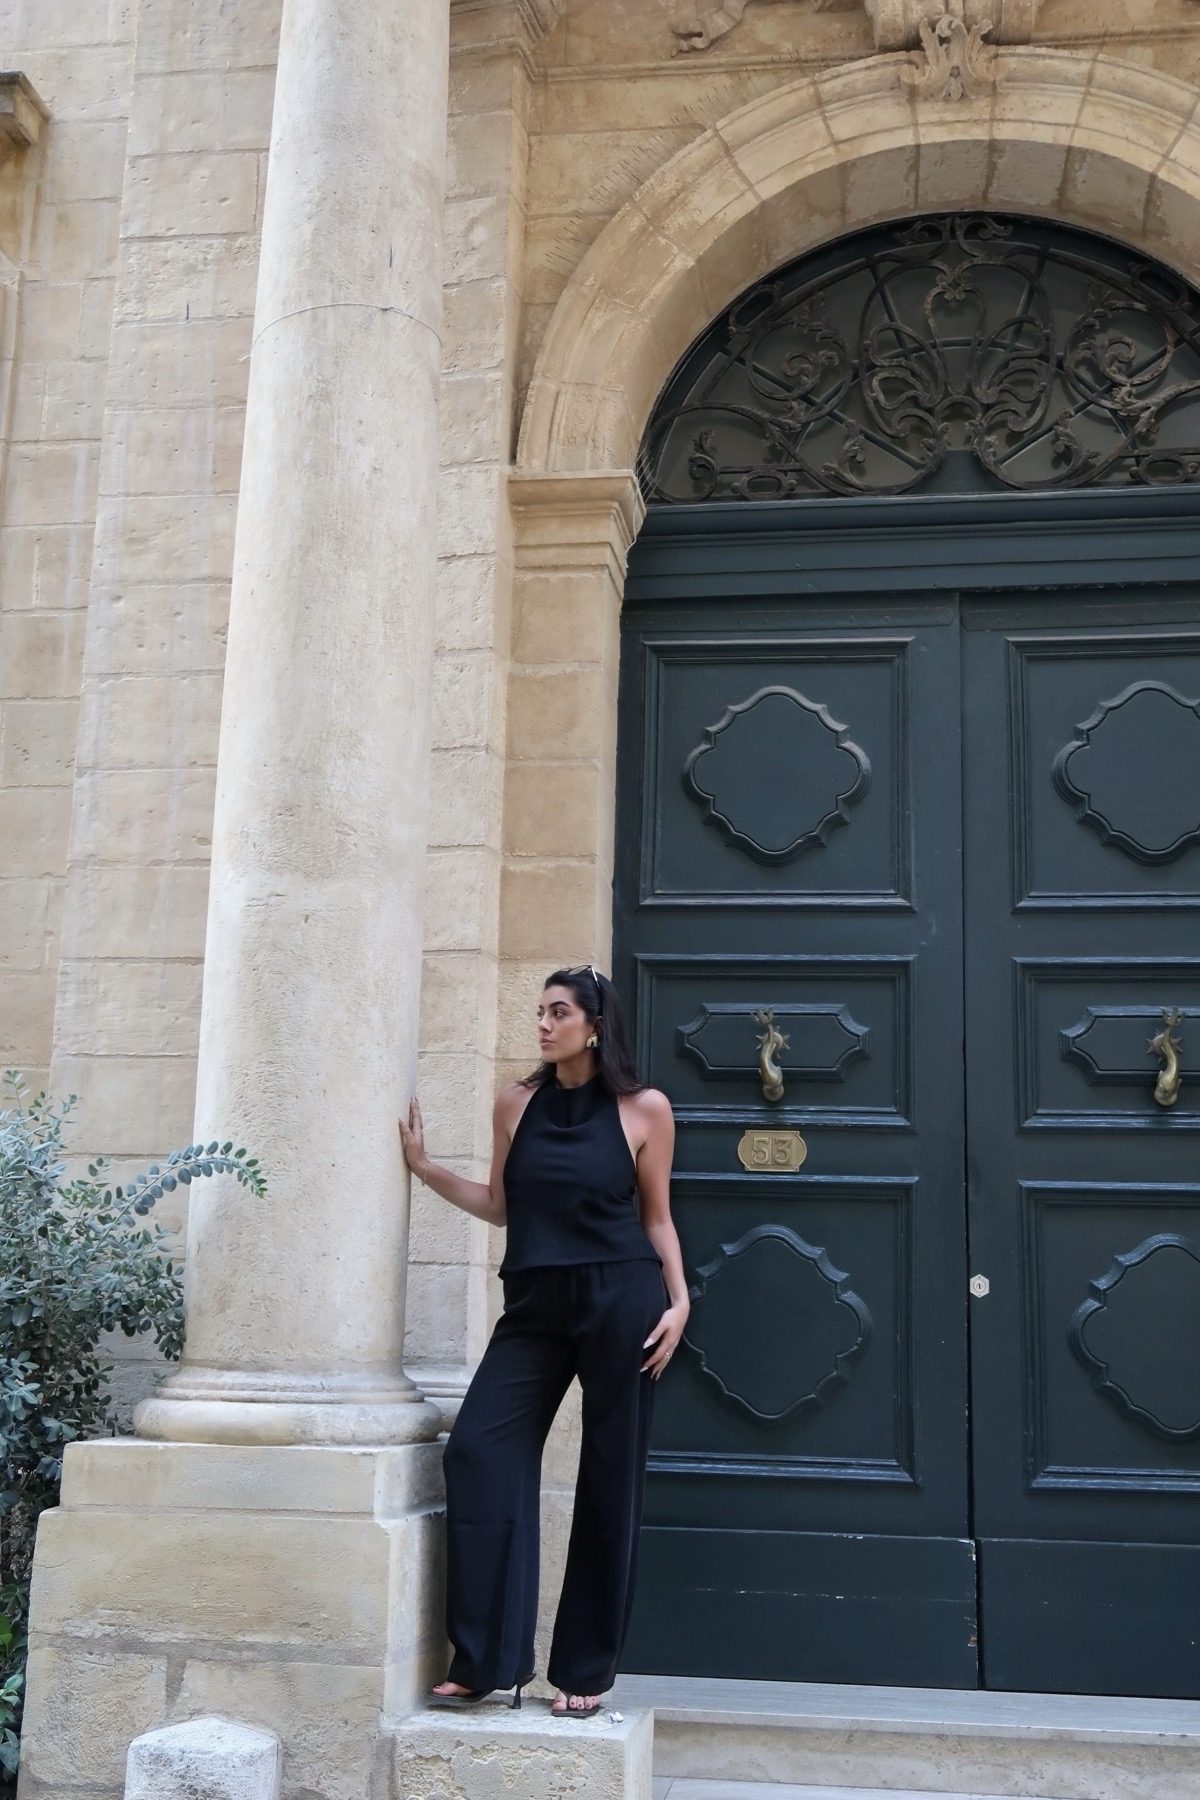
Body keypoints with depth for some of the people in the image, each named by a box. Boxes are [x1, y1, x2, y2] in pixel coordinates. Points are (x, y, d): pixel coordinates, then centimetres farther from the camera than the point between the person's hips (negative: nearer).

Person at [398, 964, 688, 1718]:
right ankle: (487, 1661, -2)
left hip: (620, 1302, -3)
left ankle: (585, 1670, 15)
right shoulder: (518, 1103, 8)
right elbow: (502, 1205, 14)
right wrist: (425, 1167, 7)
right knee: (479, 1451, -10)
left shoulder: (644, 1109, 0)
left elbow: (657, 1219, 6)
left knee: (609, 1480, 3)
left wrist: (679, 1301, -5)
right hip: (535, 1304, 3)